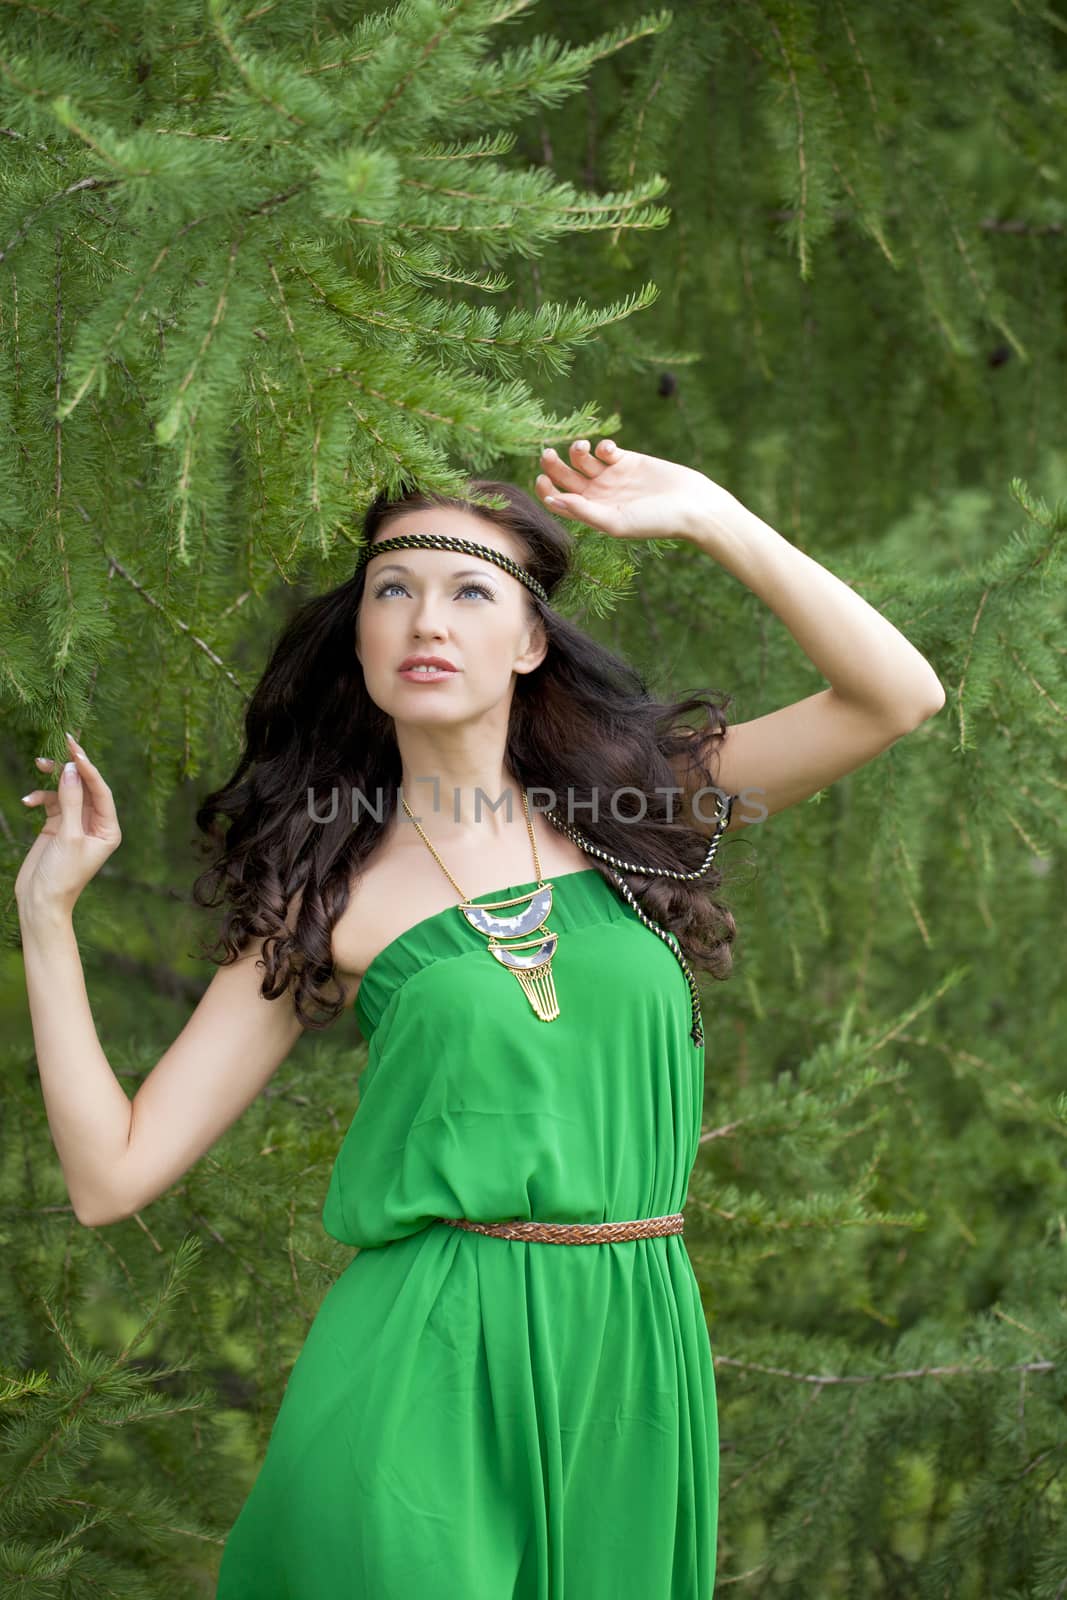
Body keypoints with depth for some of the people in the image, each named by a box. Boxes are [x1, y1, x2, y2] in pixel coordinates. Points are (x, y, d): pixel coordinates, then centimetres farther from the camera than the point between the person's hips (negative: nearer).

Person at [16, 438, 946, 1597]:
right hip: (422, 1371, -2)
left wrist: (710, 519, -7)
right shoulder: (327, 899, 3)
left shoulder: (628, 808, 7)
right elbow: (112, 1175, 0)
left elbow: (896, 694, -2)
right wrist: (46, 910, -3)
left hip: (628, 1368, 2)